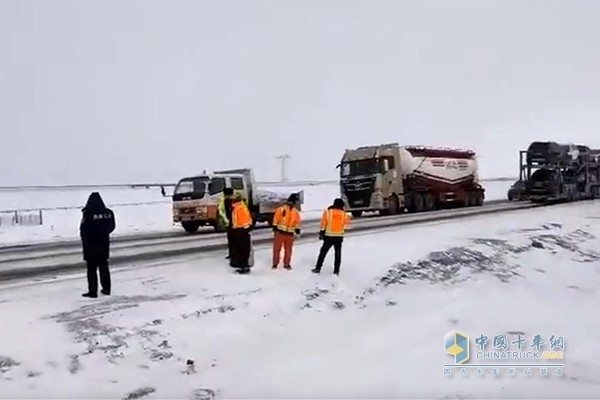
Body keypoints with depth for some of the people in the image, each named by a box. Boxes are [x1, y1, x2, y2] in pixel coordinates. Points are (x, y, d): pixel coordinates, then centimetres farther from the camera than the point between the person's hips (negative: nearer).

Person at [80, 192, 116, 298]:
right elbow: (111, 227, 6)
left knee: (92, 269, 3)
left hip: (92, 245, -5)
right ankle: (106, 289, 21)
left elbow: (83, 231, -13)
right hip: (104, 244, 5)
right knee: (104, 267, 16)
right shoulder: (108, 213, -3)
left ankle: (92, 291, 4)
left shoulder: (88, 213, -18)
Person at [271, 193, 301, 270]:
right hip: (280, 231, -3)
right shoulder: (281, 209, -5)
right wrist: (275, 226, -11)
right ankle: (275, 263, 12)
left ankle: (286, 264, 20)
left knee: (288, 249, 8)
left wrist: (297, 229, 5)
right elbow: (276, 218, -5)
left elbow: (297, 221, 14)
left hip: (290, 233, 4)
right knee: (277, 248, 1)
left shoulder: (295, 212, 9)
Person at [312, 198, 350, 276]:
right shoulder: (343, 213, -1)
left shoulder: (328, 211, -4)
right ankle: (336, 270, 11)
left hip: (329, 236, -1)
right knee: (338, 253, 11)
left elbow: (323, 223, -3)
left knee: (323, 252, 10)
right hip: (339, 236, 1)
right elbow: (347, 223, 14)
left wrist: (321, 233, 4)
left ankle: (318, 268, 11)